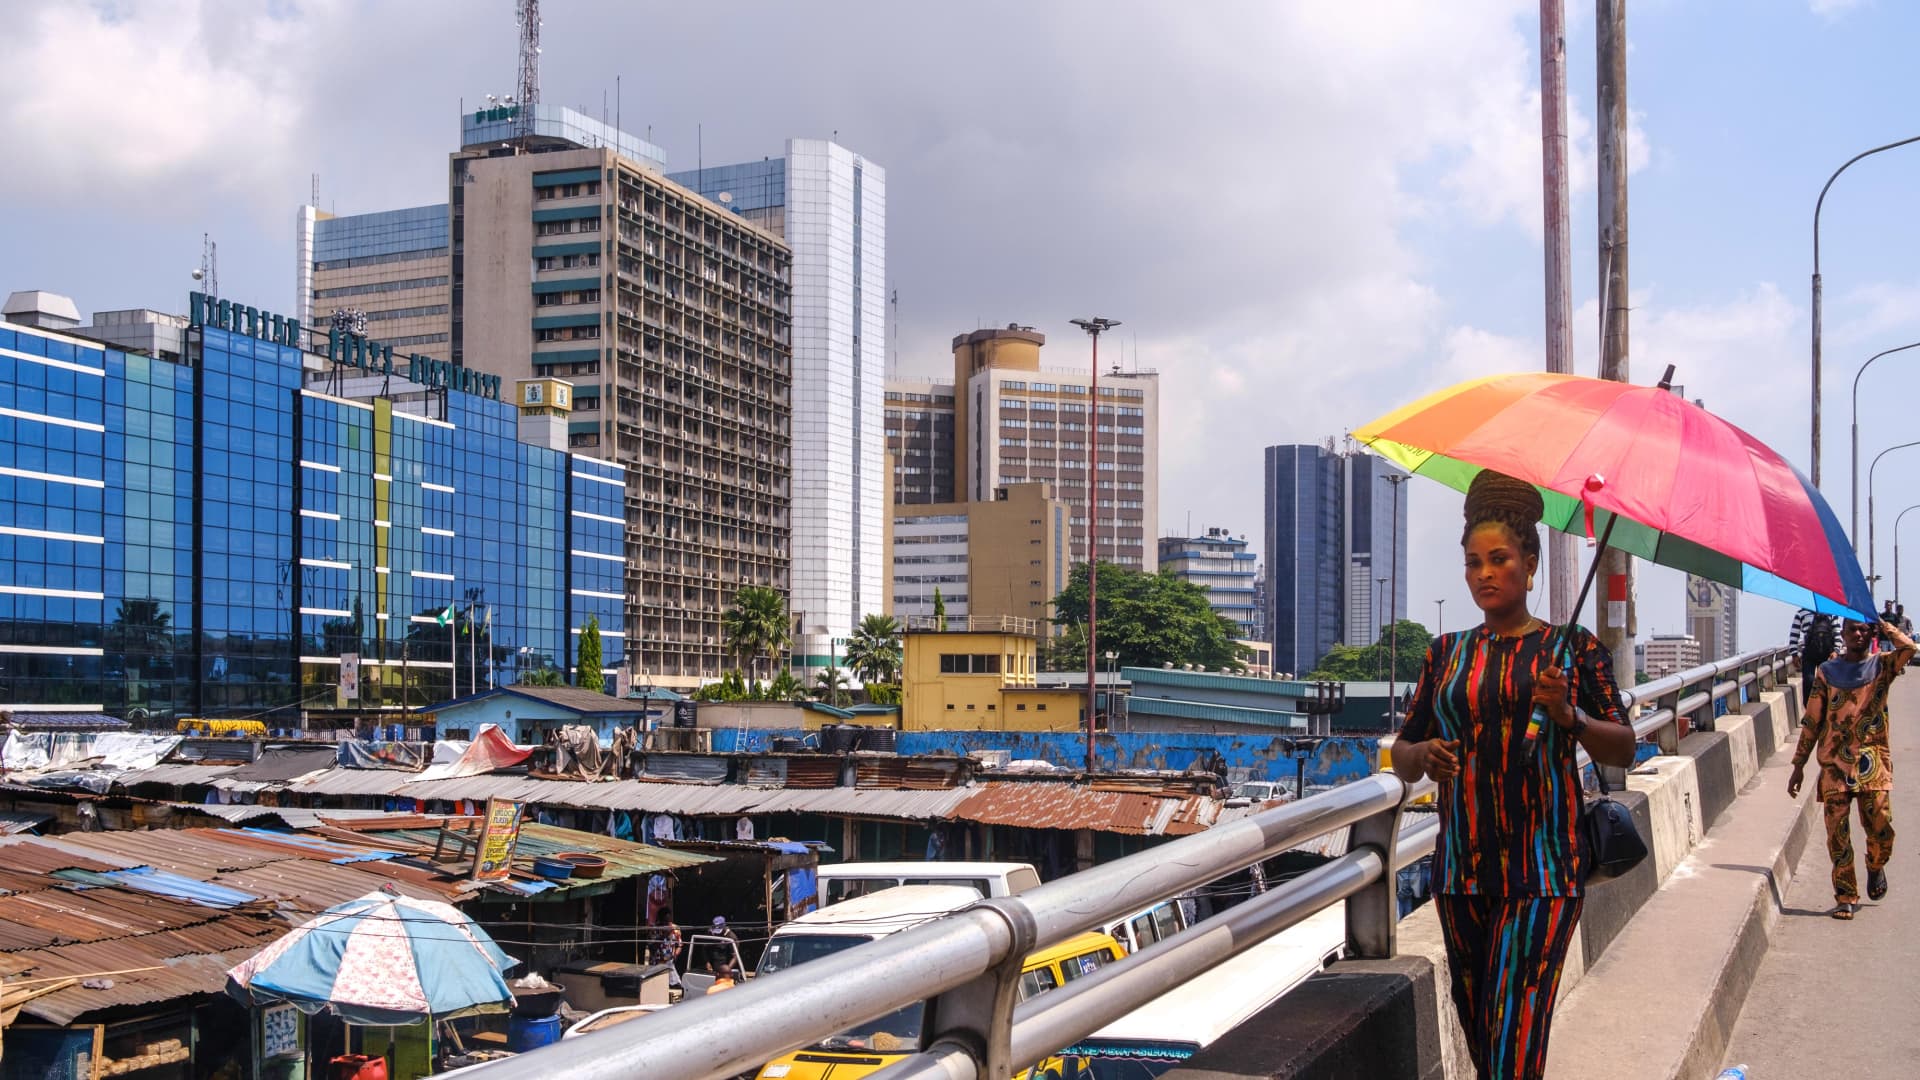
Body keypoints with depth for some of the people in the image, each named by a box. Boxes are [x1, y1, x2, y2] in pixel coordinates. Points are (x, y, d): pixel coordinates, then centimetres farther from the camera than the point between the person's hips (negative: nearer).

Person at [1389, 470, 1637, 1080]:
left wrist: (1569, 716, -16)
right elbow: (1402, 755, 12)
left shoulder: (1572, 649, 2)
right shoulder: (1447, 653, 10)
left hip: (1542, 872, -4)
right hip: (1462, 868, 4)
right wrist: (1423, 755, -11)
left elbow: (1624, 750, 3)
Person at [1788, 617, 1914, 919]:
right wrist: (1798, 765, 6)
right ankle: (1846, 897, 8)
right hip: (1834, 763, 1)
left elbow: (1908, 647, -17)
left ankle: (1875, 867, 27)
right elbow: (1811, 721, 9)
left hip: (1872, 762, -1)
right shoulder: (1827, 672, 7)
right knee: (1837, 833, -2)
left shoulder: (1882, 665, 6)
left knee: (1881, 829, -5)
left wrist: (1880, 623, -2)